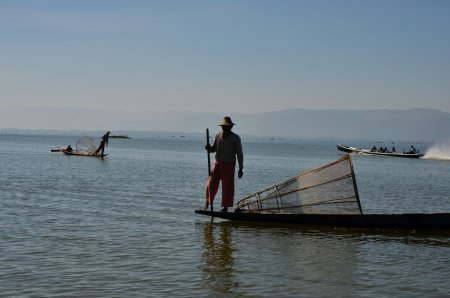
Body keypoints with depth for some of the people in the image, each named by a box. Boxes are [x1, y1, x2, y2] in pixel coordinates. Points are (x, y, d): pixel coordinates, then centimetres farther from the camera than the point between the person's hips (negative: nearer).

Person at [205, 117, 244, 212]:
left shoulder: (235, 138, -6)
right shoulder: (218, 135, 5)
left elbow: (239, 154, -6)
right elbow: (214, 148, 16)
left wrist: (240, 168, -10)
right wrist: (209, 148, -9)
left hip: (229, 165, -3)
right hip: (217, 162, 3)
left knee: (227, 186, -2)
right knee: (211, 184, -3)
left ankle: (225, 207, 6)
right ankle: (208, 202, 16)